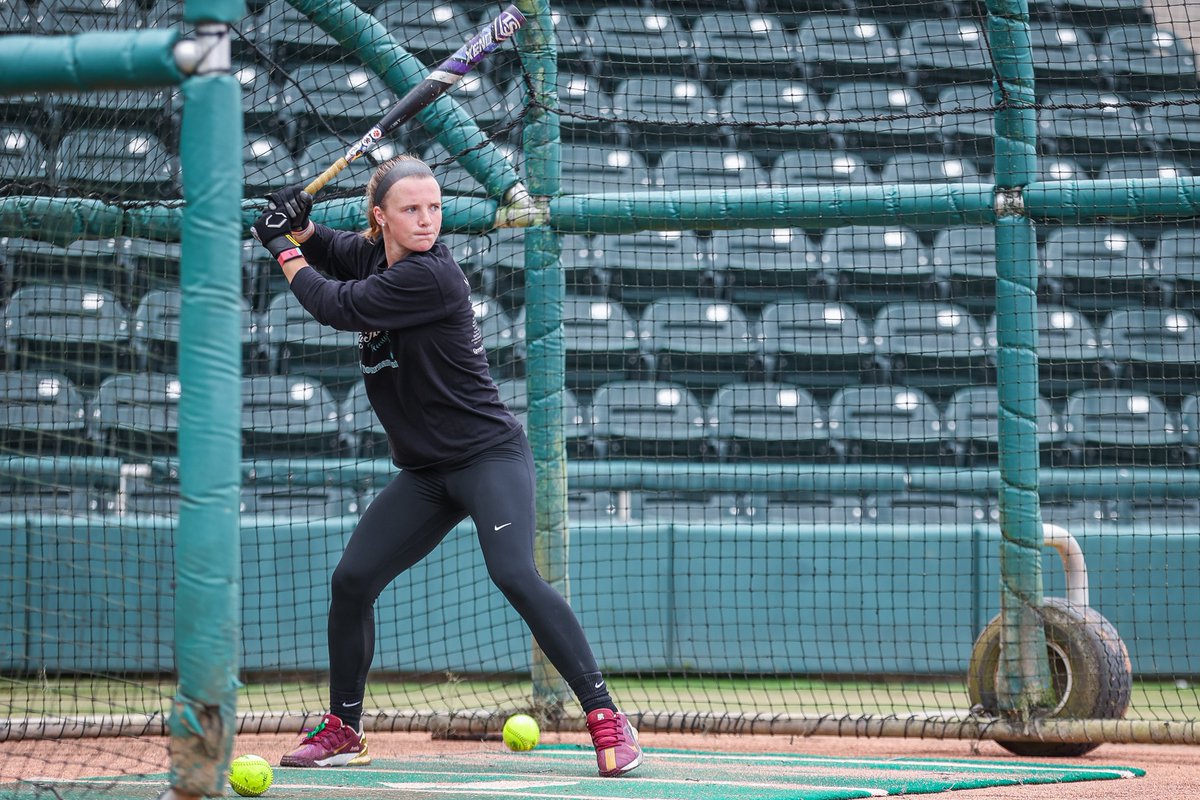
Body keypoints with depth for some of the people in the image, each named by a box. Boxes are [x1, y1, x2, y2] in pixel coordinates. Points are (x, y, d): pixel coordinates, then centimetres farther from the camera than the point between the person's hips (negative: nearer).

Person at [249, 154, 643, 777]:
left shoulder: (431, 276, -21)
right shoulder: (368, 253, 4)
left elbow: (336, 307, -18)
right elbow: (328, 249, 26)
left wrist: (281, 247, -4)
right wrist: (299, 224, 3)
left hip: (490, 457, -8)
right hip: (425, 473, 8)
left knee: (514, 574, -26)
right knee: (351, 581, 5)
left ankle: (606, 716, -24)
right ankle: (343, 731, 20)